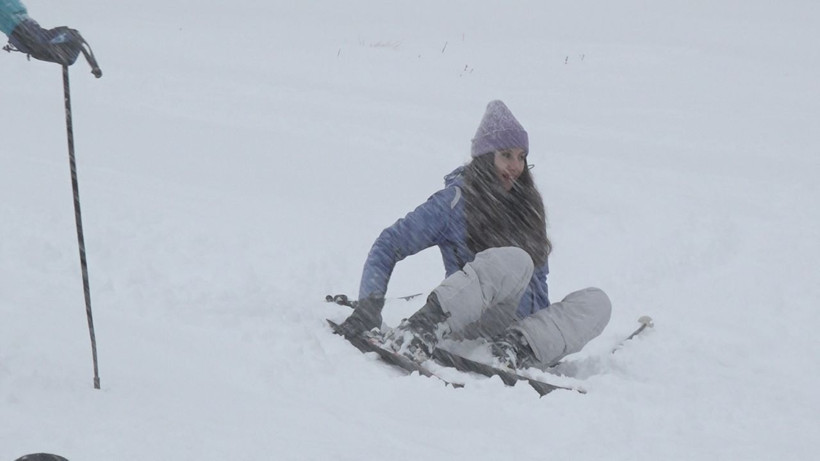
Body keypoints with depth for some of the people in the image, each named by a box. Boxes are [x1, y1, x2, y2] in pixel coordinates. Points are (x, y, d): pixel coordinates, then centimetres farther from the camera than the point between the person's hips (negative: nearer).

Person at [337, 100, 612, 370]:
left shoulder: (527, 205, 13)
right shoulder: (454, 200, -4)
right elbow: (389, 246, -8)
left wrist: (546, 331, 10)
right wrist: (369, 304, -22)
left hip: (520, 324, 6)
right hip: (470, 326, -5)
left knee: (597, 302, -19)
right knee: (515, 260, -36)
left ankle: (518, 347, -36)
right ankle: (424, 328, -47)